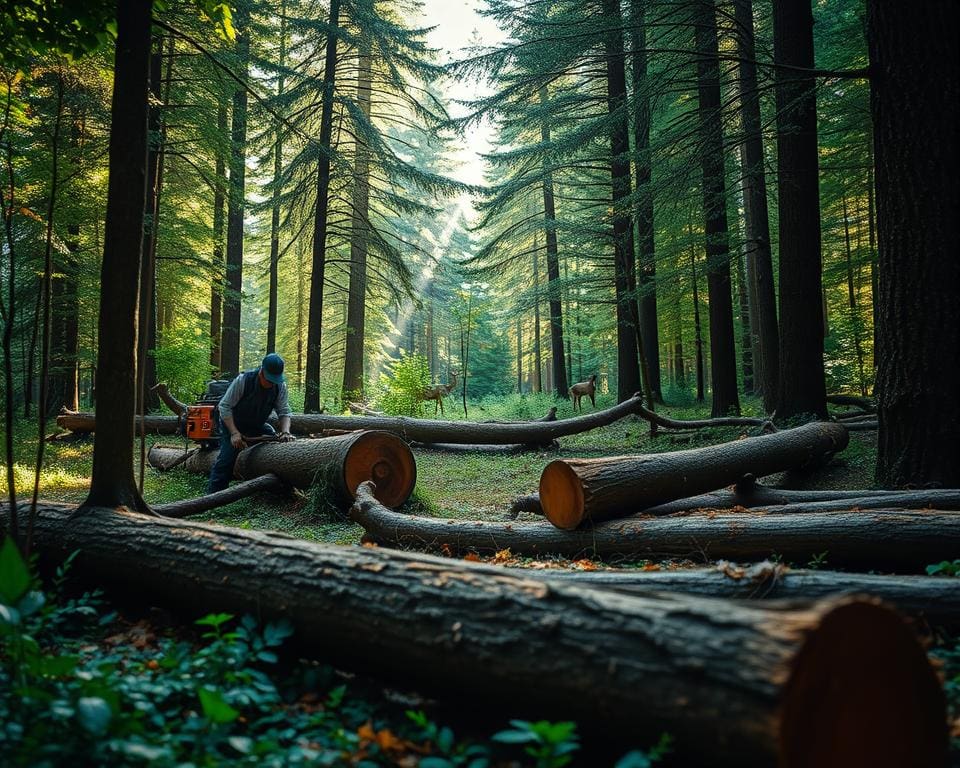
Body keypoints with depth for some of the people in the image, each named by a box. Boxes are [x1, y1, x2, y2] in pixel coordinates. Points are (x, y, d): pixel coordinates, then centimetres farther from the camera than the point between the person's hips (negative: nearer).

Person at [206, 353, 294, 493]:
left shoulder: (280, 386, -15)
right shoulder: (243, 380, -27)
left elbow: (284, 412, -13)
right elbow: (224, 406, -24)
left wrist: (285, 432, -33)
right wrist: (234, 433, -32)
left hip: (257, 426, 4)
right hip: (232, 424, -4)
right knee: (227, 458, -17)